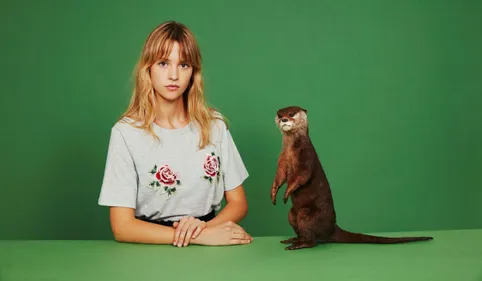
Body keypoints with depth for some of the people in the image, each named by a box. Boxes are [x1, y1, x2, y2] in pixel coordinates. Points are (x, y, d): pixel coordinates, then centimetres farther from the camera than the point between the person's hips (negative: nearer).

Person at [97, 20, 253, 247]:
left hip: (210, 244, 2)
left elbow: (238, 203, 7)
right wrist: (198, 236, -19)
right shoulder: (126, 132, -7)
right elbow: (122, 226, -11)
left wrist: (205, 227, -13)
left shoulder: (214, 124, 2)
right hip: (153, 248, -1)